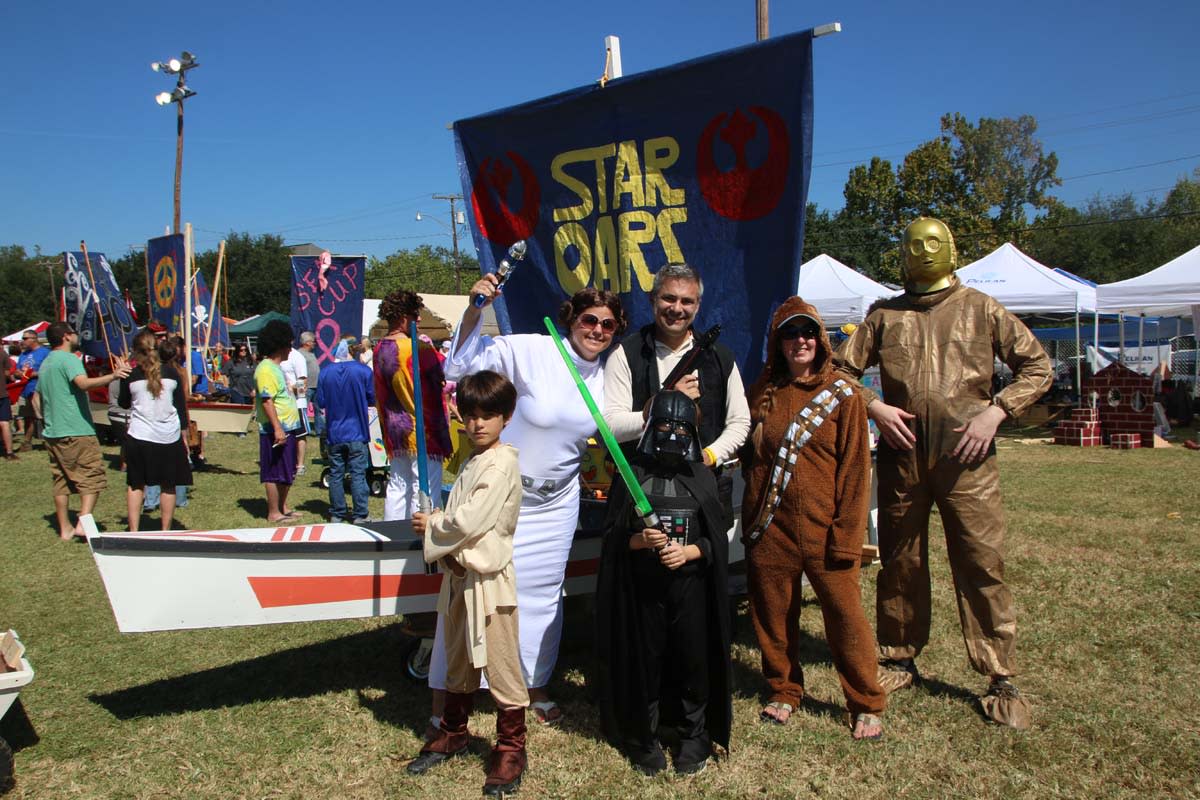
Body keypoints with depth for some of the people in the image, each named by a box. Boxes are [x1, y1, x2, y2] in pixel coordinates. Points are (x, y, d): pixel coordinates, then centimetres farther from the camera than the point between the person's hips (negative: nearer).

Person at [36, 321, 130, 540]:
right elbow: (84, 383, -30)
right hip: (76, 431, -9)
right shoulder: (69, 359, -10)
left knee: (61, 481, 11)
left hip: (52, 432, 9)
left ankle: (65, 528, 14)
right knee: (92, 477, -5)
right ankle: (84, 522, -15)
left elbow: (38, 397, 25)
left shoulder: (45, 364, 18)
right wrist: (112, 376, -41)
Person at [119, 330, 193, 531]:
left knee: (135, 485, 9)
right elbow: (181, 405, 4)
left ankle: (134, 531, 4)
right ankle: (166, 532, 14)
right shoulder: (171, 372, 0)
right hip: (169, 437, 1)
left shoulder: (131, 375, -3)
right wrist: (184, 435, 12)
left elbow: (123, 403, 14)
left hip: (139, 437, -1)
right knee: (168, 486, 10)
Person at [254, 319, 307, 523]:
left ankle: (283, 508, 26)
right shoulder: (266, 369, -15)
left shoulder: (276, 367, 17)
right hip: (275, 431, -10)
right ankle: (274, 513, 4)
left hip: (287, 429, 10)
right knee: (275, 473, -3)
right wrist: (277, 428, -27)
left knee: (287, 473, 16)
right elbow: (267, 400, -23)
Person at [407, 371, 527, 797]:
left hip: (488, 576, -9)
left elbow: (470, 521, -21)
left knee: (501, 665, 0)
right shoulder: (473, 460, 13)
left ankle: (511, 748, 15)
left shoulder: (501, 464, -16)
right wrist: (435, 525, -1)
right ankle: (453, 733, 38)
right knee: (459, 661, 21)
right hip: (459, 572, 9)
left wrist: (431, 525, -6)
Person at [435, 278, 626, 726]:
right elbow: (460, 366, -20)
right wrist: (475, 309, -32)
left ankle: (533, 686, 37)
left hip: (556, 501, 5)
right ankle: (444, 694, 16)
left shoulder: (605, 377, -1)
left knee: (543, 593, 17)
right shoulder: (530, 351, -19)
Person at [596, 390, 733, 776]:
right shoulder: (633, 475, 0)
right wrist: (638, 540, -19)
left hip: (691, 586, 1)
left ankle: (694, 736, 27)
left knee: (693, 660, 7)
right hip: (642, 588, -1)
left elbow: (718, 538, 3)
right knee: (644, 661, 8)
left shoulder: (703, 477, 4)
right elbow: (613, 536, 0)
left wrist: (689, 551, -15)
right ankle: (643, 737, 27)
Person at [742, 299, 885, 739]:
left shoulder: (843, 396, -1)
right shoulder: (762, 392, 8)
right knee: (773, 613, 11)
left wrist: (846, 534, -10)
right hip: (769, 526, 3)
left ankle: (866, 706, 19)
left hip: (823, 528, -3)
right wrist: (751, 518, 8)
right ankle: (784, 691, 31)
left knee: (844, 613, 0)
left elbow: (855, 470, -4)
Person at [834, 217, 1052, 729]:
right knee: (899, 562, 10)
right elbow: (842, 370, 12)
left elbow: (1037, 367, 7)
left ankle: (1001, 680, 10)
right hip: (902, 453, 2)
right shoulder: (884, 315, 11)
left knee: (982, 566, -2)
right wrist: (874, 407, -5)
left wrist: (995, 411, -7)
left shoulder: (982, 310, 7)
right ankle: (900, 661, 26)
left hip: (966, 456, -2)